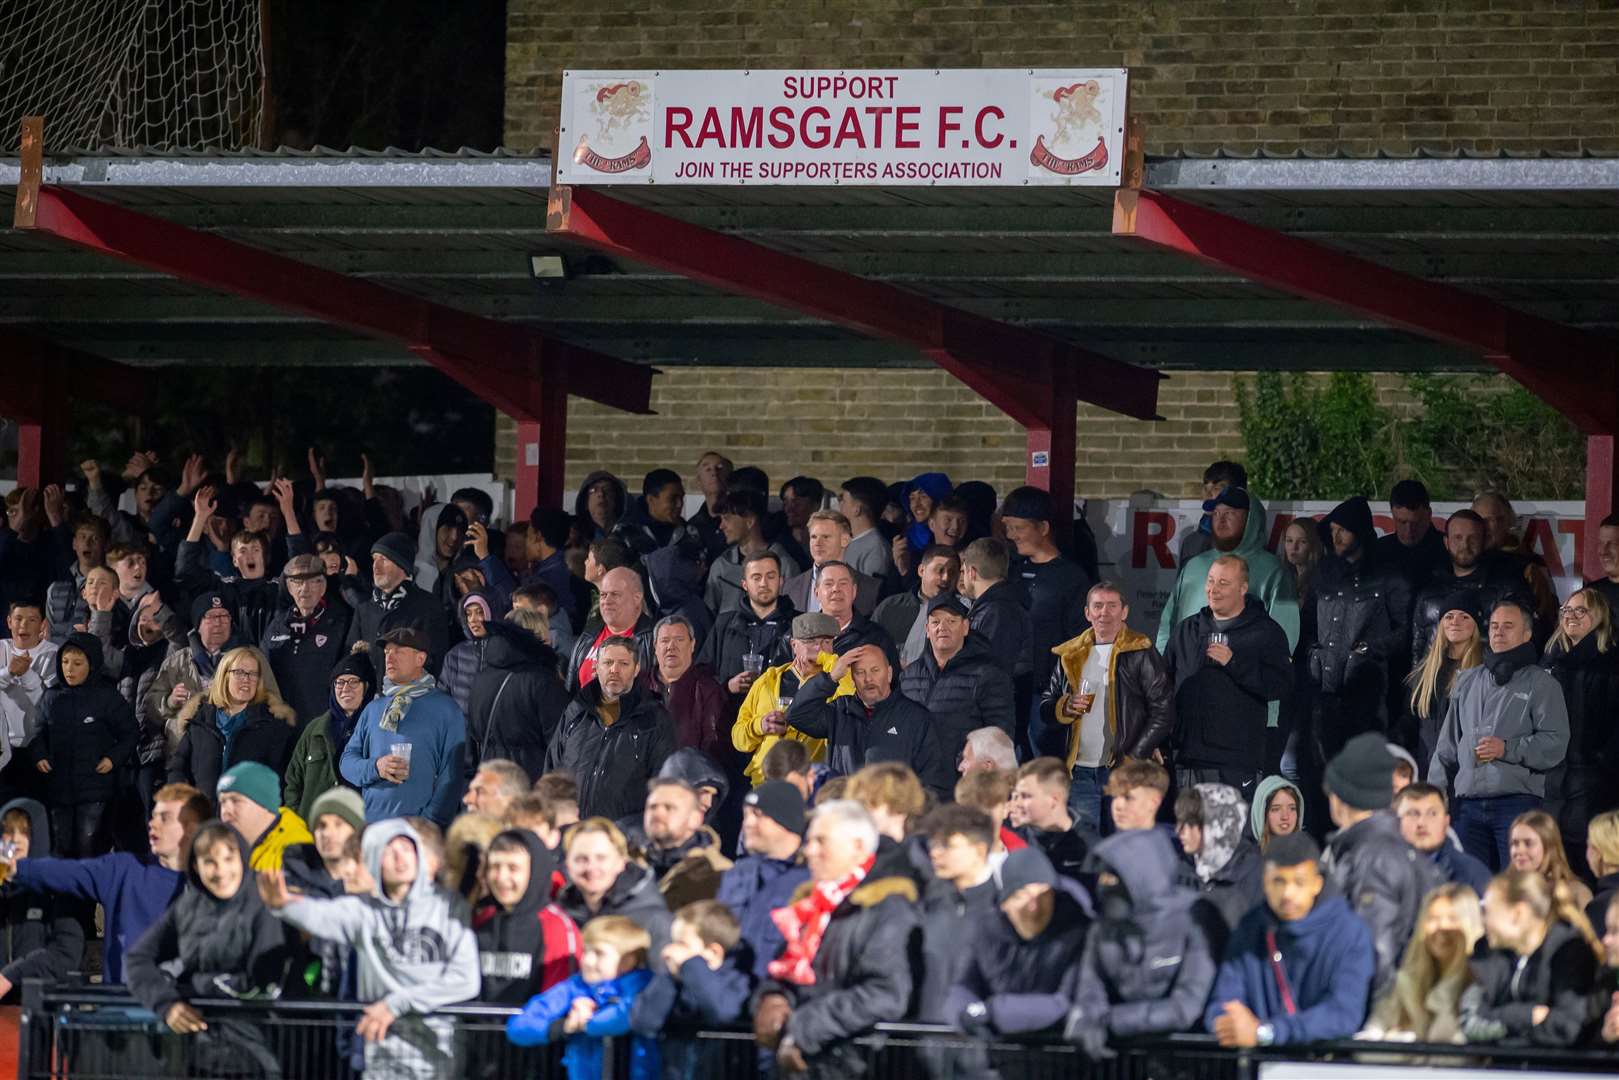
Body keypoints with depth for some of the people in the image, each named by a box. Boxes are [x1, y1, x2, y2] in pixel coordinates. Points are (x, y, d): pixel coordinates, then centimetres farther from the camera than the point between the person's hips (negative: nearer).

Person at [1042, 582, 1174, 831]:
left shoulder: (1141, 654, -1)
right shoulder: (1071, 656, 14)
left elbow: (1163, 712, -6)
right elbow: (1046, 708, 19)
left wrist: (1134, 759, -12)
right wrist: (1065, 708, -5)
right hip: (1081, 772, 4)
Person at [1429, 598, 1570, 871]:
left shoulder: (1540, 684, 6)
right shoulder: (1467, 682, 20)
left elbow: (1555, 744, -5)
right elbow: (1447, 746, 22)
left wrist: (1507, 749, -15)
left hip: (1518, 802, -5)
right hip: (1469, 805, 5)